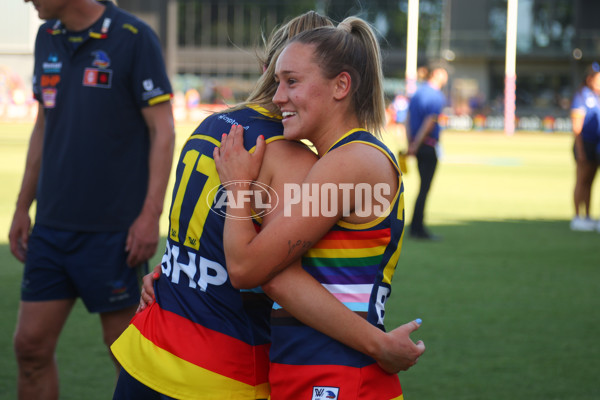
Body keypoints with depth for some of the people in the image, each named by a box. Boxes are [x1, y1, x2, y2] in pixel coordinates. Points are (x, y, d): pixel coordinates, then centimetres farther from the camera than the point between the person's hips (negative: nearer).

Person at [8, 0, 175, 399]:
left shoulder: (134, 38, -9)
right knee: (31, 344, 5)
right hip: (51, 225, 6)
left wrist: (150, 215, -15)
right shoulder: (47, 38, 10)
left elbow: (163, 131, -9)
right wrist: (23, 206, 17)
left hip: (113, 229, -6)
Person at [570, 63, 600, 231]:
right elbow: (577, 127, -14)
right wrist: (580, 151, -17)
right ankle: (577, 217, -2)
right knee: (582, 181, -5)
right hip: (585, 145, -8)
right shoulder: (581, 97, -11)